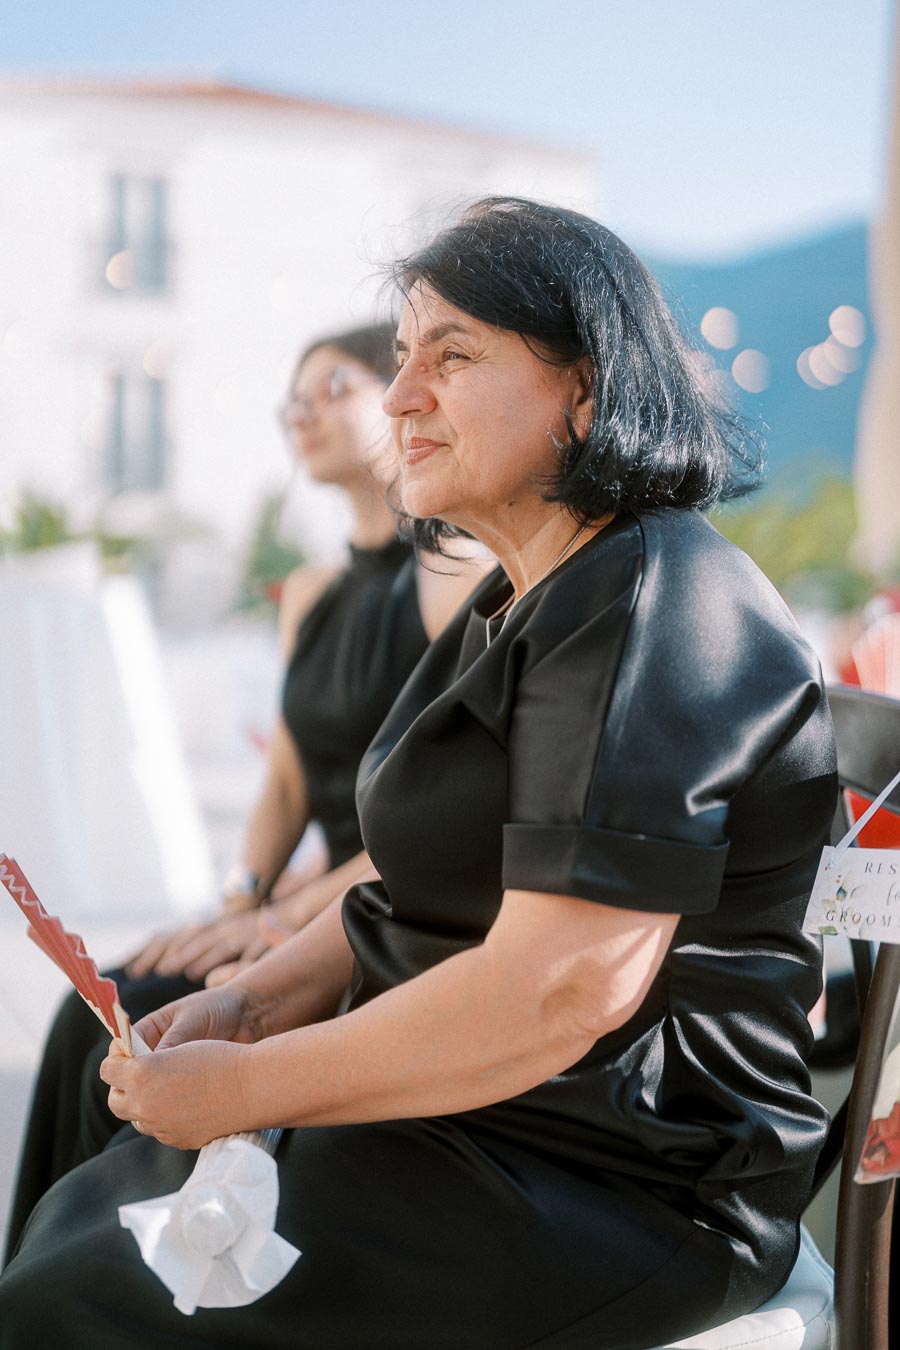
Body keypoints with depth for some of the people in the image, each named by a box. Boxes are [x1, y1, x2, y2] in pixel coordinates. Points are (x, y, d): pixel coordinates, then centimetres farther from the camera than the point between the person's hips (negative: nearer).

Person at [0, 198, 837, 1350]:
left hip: (618, 1187, -10)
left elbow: (563, 988, -28)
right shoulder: (523, 601, 13)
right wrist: (256, 1000, 1)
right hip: (469, 1115, 10)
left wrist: (243, 1089, -19)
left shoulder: (653, 610, -21)